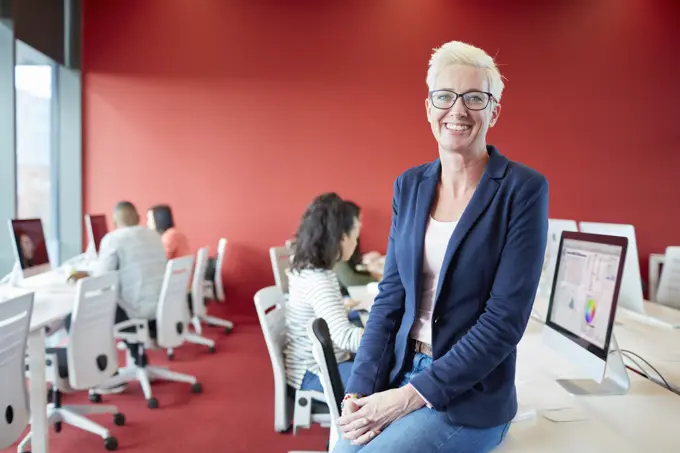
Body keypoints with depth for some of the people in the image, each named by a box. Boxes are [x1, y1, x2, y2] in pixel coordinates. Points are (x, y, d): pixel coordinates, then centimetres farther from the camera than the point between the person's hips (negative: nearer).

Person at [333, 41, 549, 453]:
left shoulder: (524, 189, -11)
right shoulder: (409, 185, 4)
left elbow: (505, 319, -14)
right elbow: (390, 297, 4)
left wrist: (413, 395, -17)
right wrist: (361, 389, -6)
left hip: (468, 396, -3)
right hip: (397, 377, 4)